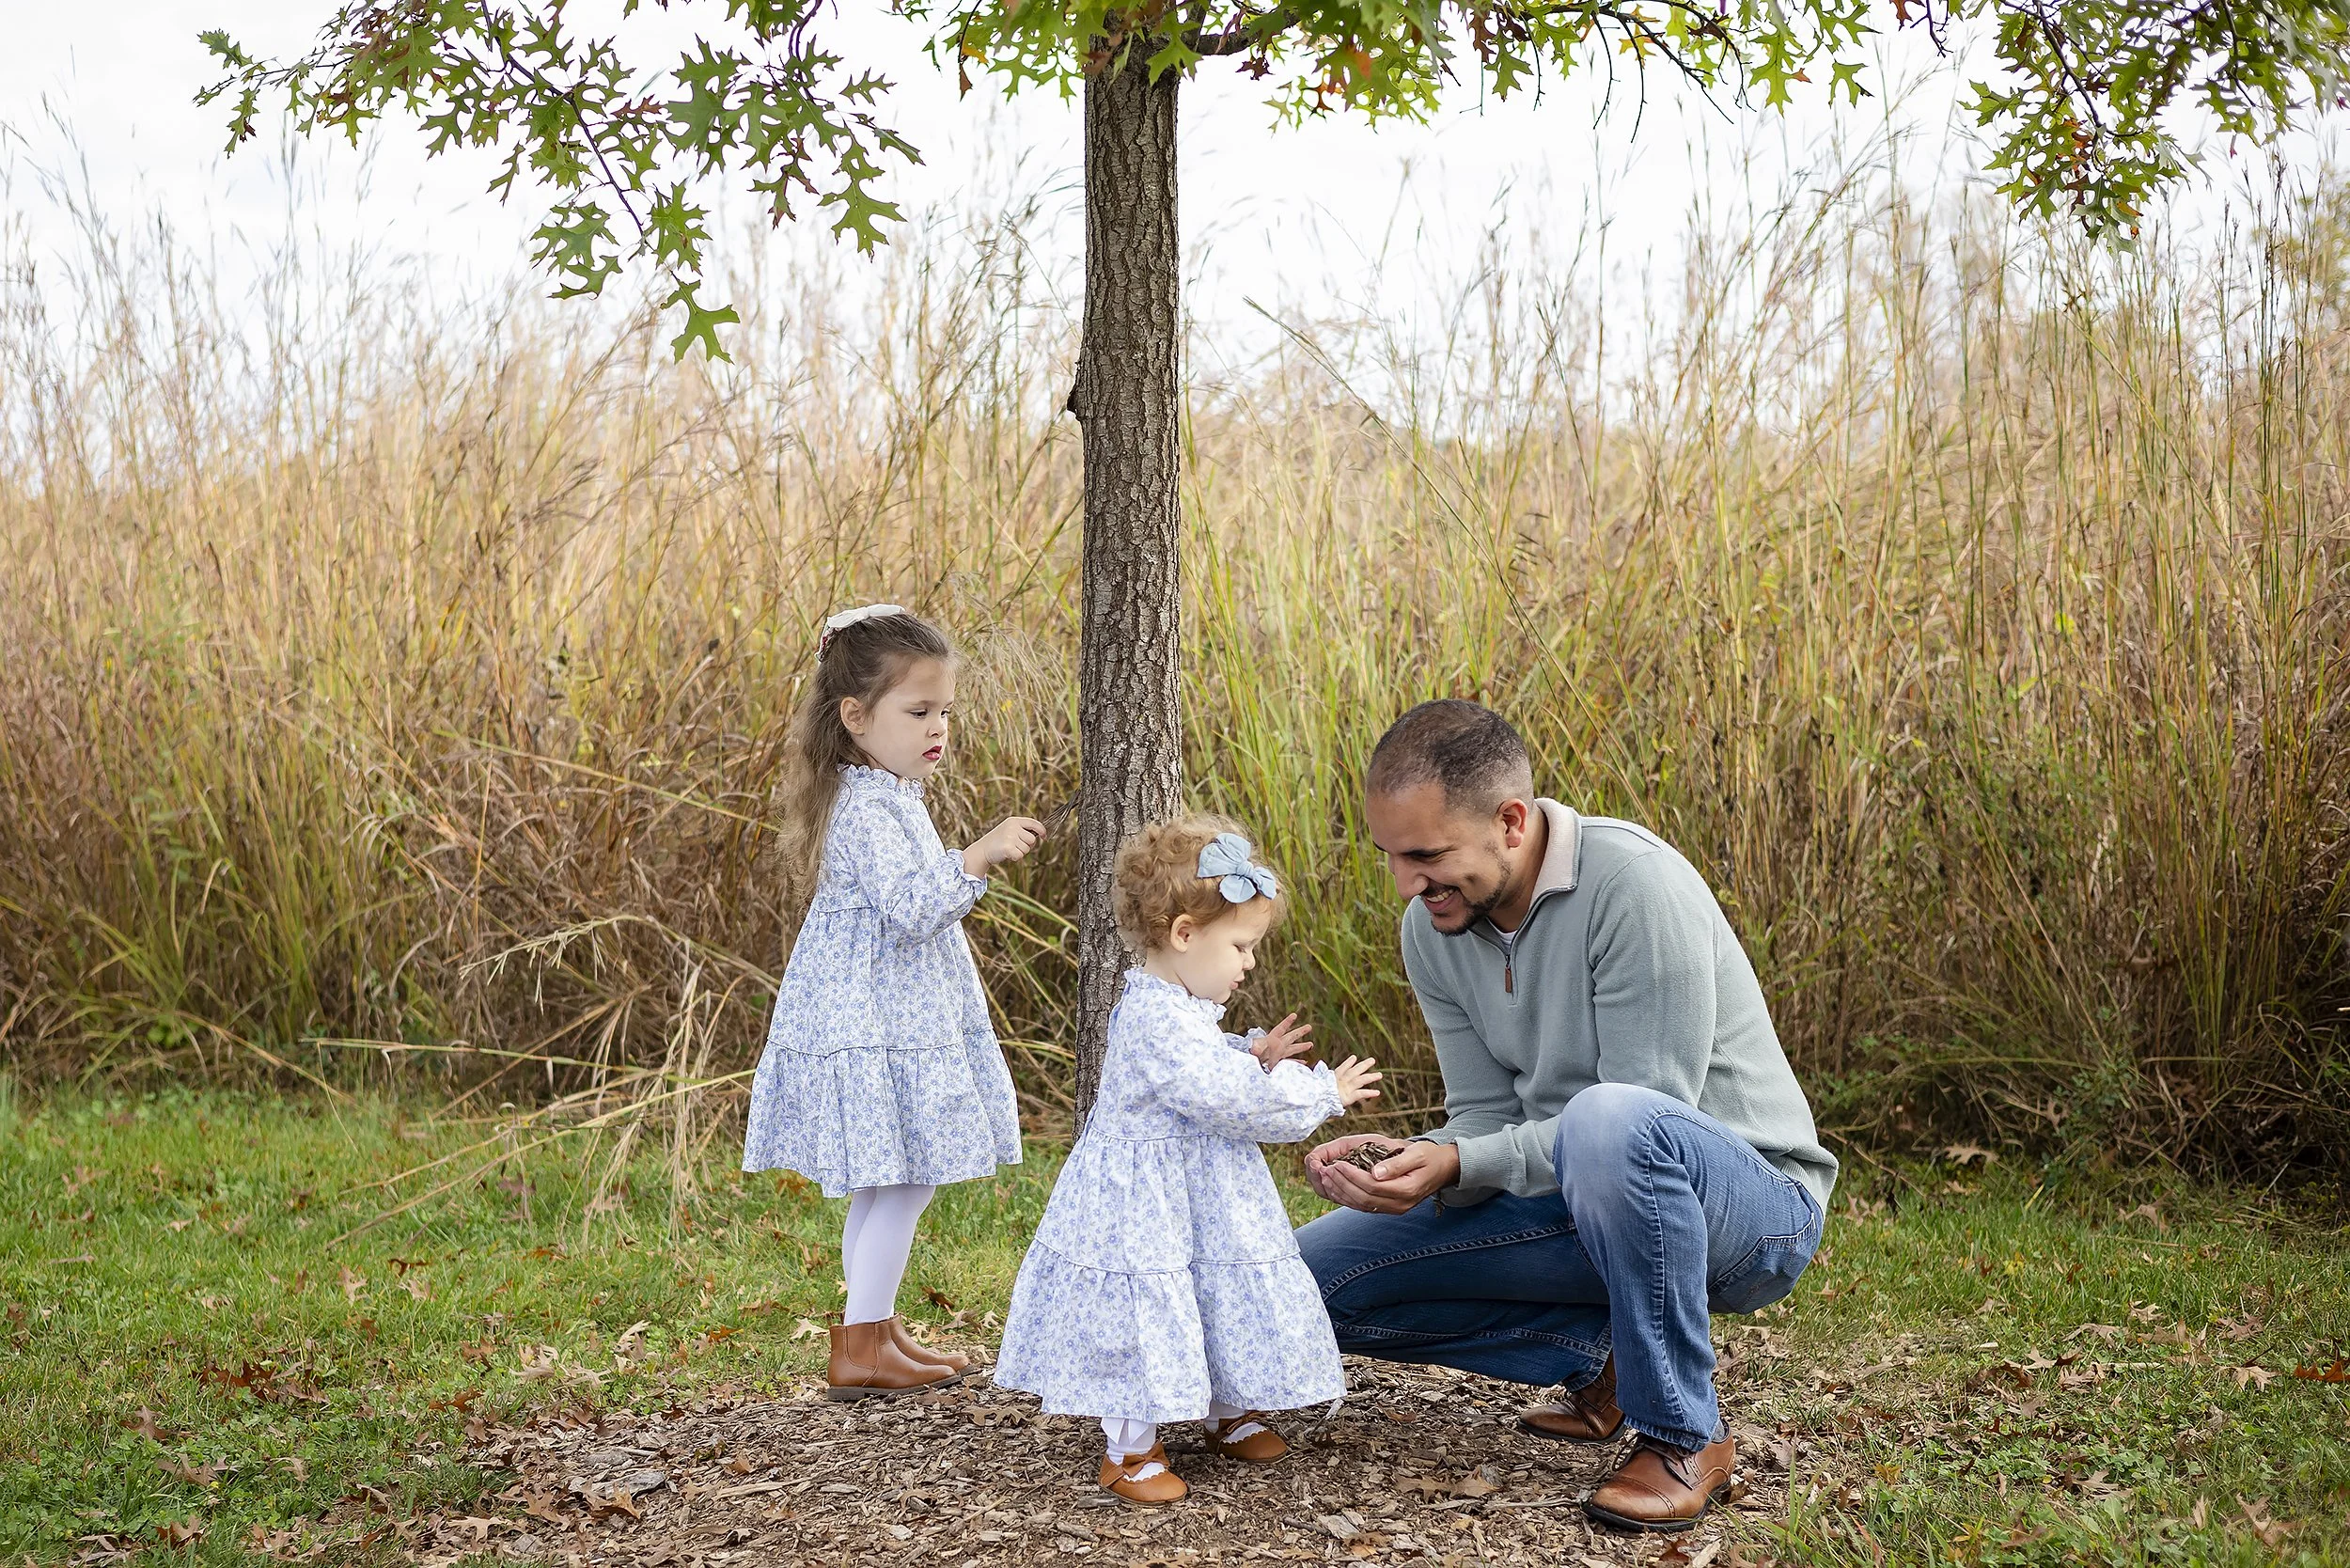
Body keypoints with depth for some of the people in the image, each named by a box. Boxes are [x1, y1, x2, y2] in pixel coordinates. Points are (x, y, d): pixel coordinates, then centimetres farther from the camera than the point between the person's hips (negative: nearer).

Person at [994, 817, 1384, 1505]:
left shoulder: (1182, 1005, 6)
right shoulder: (1159, 1021, -28)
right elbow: (1237, 1101, -29)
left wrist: (1253, 1058, 2)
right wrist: (1324, 1093, -18)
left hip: (1201, 1198, 11)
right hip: (1146, 1207, -11)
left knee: (1225, 1303, 19)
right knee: (1146, 1315, -2)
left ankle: (1230, 1414, 37)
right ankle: (1131, 1448, 12)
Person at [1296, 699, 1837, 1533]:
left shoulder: (1634, 884, -25)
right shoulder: (1433, 929, -2)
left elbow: (1639, 1114, -26)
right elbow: (1487, 1119, 0)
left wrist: (1459, 1163, -34)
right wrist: (1404, 1163, -22)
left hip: (1751, 1205, -7)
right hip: (1578, 1206, 7)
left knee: (1609, 1124, -42)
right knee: (1319, 1276, -3)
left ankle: (1684, 1434, -20)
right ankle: (1609, 1356, 5)